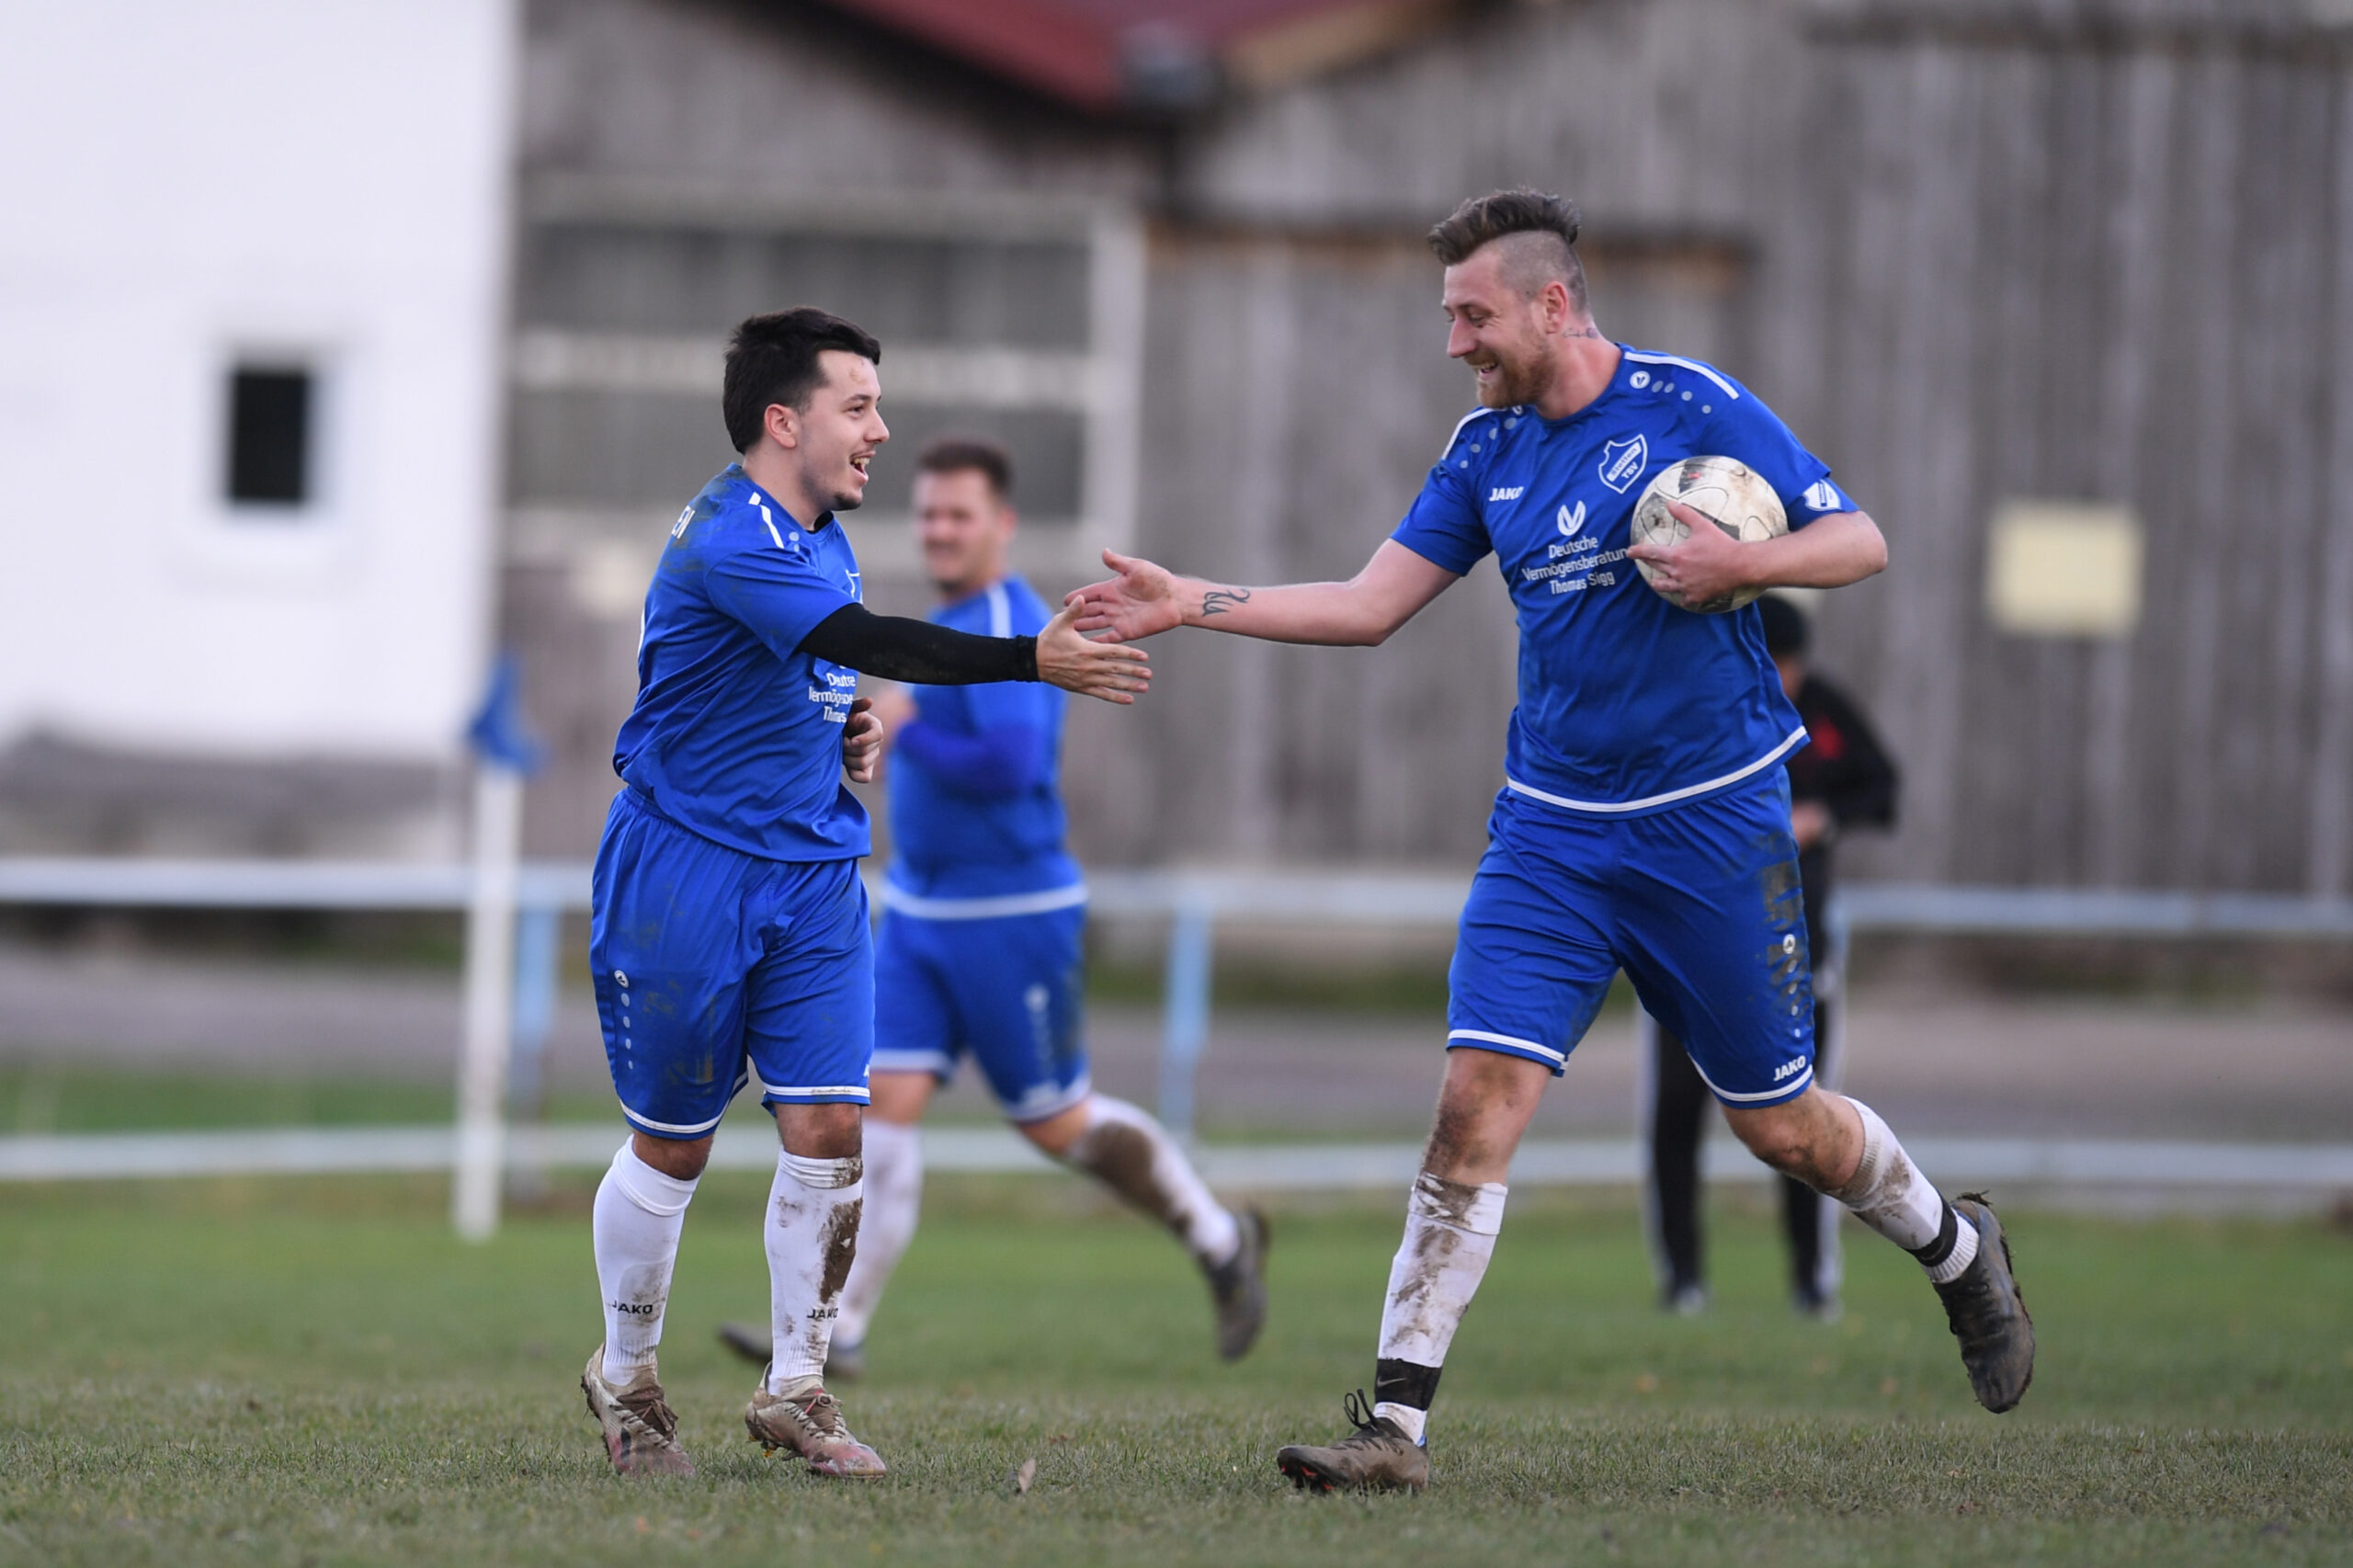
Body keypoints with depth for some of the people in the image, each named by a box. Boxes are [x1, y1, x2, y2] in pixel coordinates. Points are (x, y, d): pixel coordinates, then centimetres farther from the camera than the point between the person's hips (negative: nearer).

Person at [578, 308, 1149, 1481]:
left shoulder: (820, 537, 12)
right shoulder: (729, 539, -19)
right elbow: (867, 642, -32)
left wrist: (855, 727, 6)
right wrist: (1035, 661, -37)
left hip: (812, 870, 7)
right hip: (689, 868, -7)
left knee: (828, 1128, -4)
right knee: (672, 1146, 3)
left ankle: (794, 1387, 7)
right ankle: (625, 1381, 21)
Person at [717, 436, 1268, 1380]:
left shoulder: (1006, 628, -17)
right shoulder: (952, 622, 13)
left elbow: (1008, 766, -29)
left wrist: (903, 736, -18)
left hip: (1011, 920, -8)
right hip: (919, 913, 8)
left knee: (1055, 1124, 4)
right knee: (884, 1108, -3)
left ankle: (1221, 1242, 25)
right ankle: (838, 1331, -6)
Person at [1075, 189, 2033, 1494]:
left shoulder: (1692, 406, -9)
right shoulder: (1487, 451, 6)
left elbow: (1857, 541, -7)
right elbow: (1369, 604, 8)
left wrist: (1742, 566, -26)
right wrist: (1193, 602, 0)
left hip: (1711, 822, -4)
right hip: (1552, 832, 4)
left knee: (1777, 1120, 7)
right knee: (1477, 1090, -12)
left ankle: (1958, 1249, 38)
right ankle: (1396, 1422, -13)